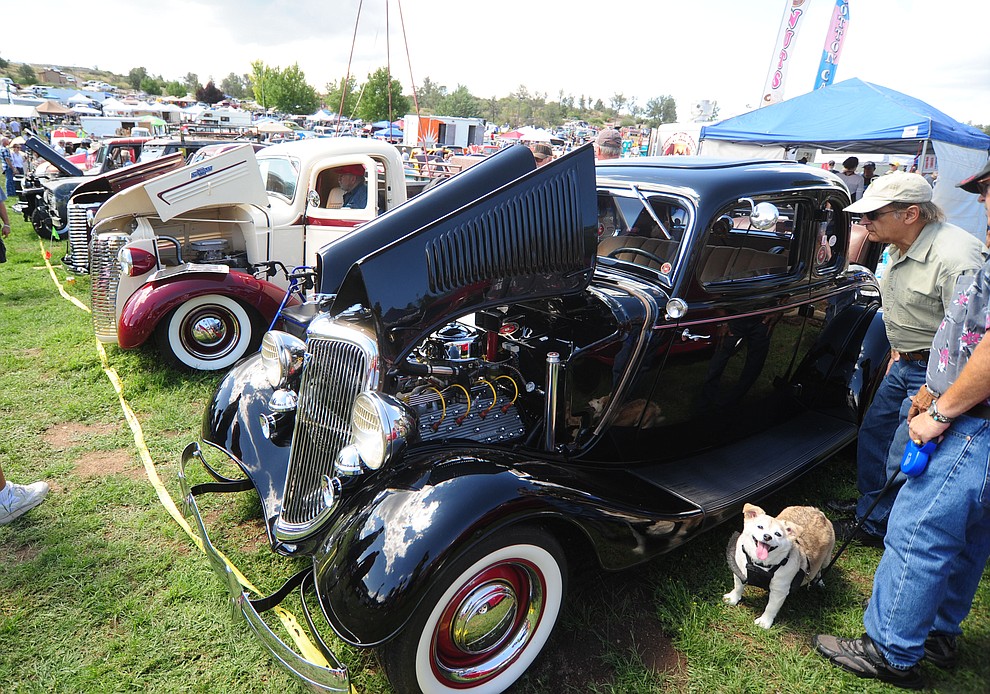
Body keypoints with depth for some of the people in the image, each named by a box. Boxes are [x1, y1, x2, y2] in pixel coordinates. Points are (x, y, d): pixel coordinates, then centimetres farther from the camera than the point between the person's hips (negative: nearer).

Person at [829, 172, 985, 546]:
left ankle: (874, 527, 18)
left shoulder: (955, 258, -28)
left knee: (903, 460, -1)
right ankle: (870, 501, 41)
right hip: (905, 362, 10)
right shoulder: (900, 249, 2)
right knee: (874, 431, 20)